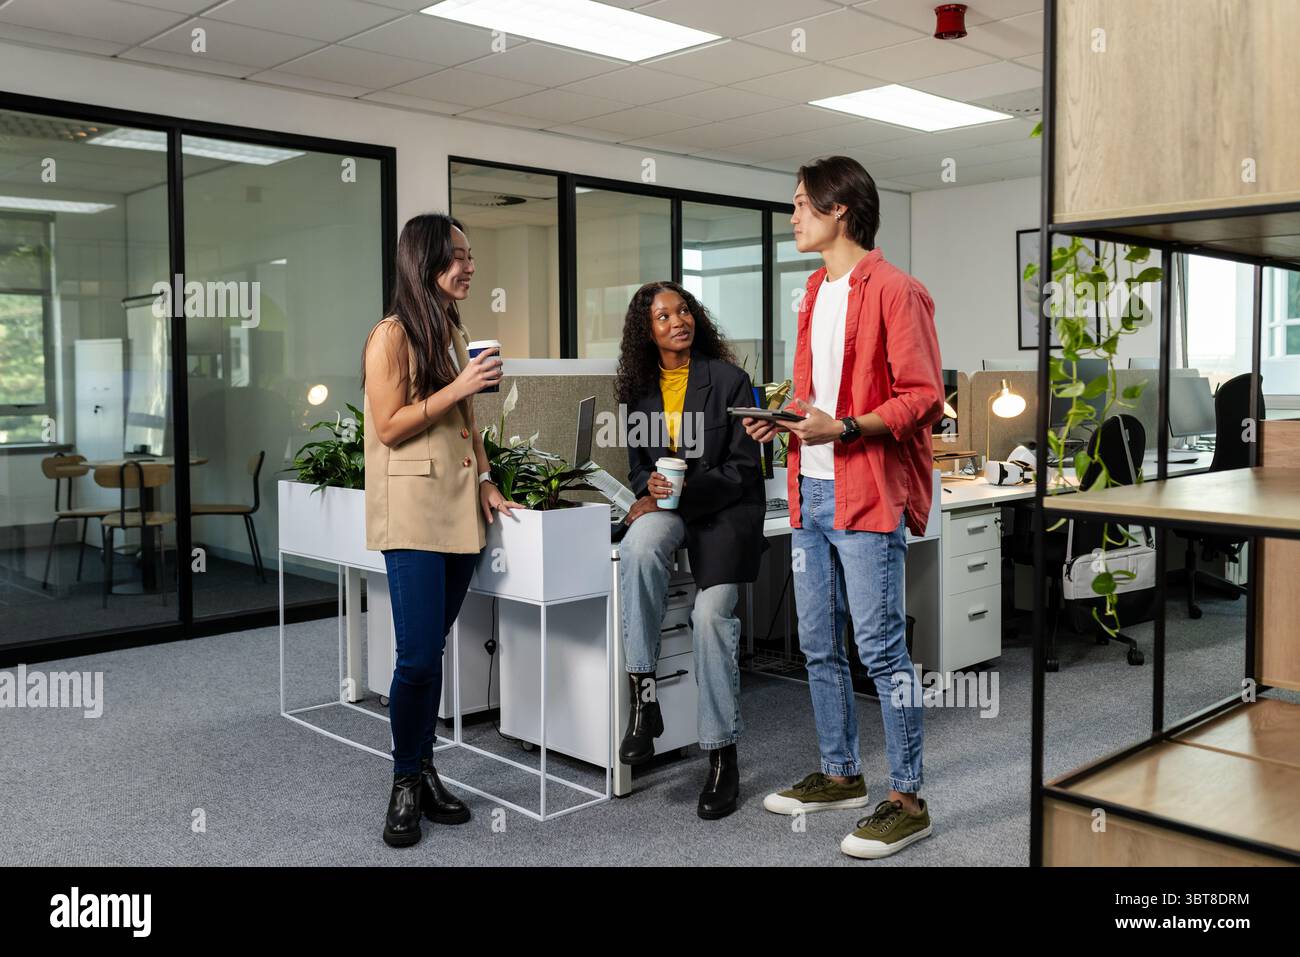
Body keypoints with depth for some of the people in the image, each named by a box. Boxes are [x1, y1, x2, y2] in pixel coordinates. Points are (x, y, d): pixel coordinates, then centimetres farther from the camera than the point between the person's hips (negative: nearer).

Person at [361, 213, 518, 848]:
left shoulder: (455, 333, 16)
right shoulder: (391, 335, -7)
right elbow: (389, 427, -12)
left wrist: (485, 483, 12)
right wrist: (459, 387, -15)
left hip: (460, 509, 7)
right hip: (413, 513, -7)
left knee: (432, 651, 10)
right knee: (419, 657, -9)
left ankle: (424, 773, 19)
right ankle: (406, 783, 9)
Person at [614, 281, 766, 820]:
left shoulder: (729, 380, -3)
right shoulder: (640, 389, 10)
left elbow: (743, 468, -5)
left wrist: (687, 489, -18)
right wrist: (649, 489, -8)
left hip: (725, 508, -2)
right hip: (665, 506, 3)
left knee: (711, 612, -22)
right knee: (639, 545, -34)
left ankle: (723, 757, -7)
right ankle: (643, 695, -25)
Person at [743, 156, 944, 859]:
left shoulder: (894, 291, -9)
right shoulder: (816, 292, 18)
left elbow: (924, 398, -13)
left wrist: (845, 428, -23)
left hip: (869, 496, -9)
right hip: (812, 492, 9)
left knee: (880, 648, -3)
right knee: (818, 645, 14)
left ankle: (907, 800, 9)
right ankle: (840, 774, 30)